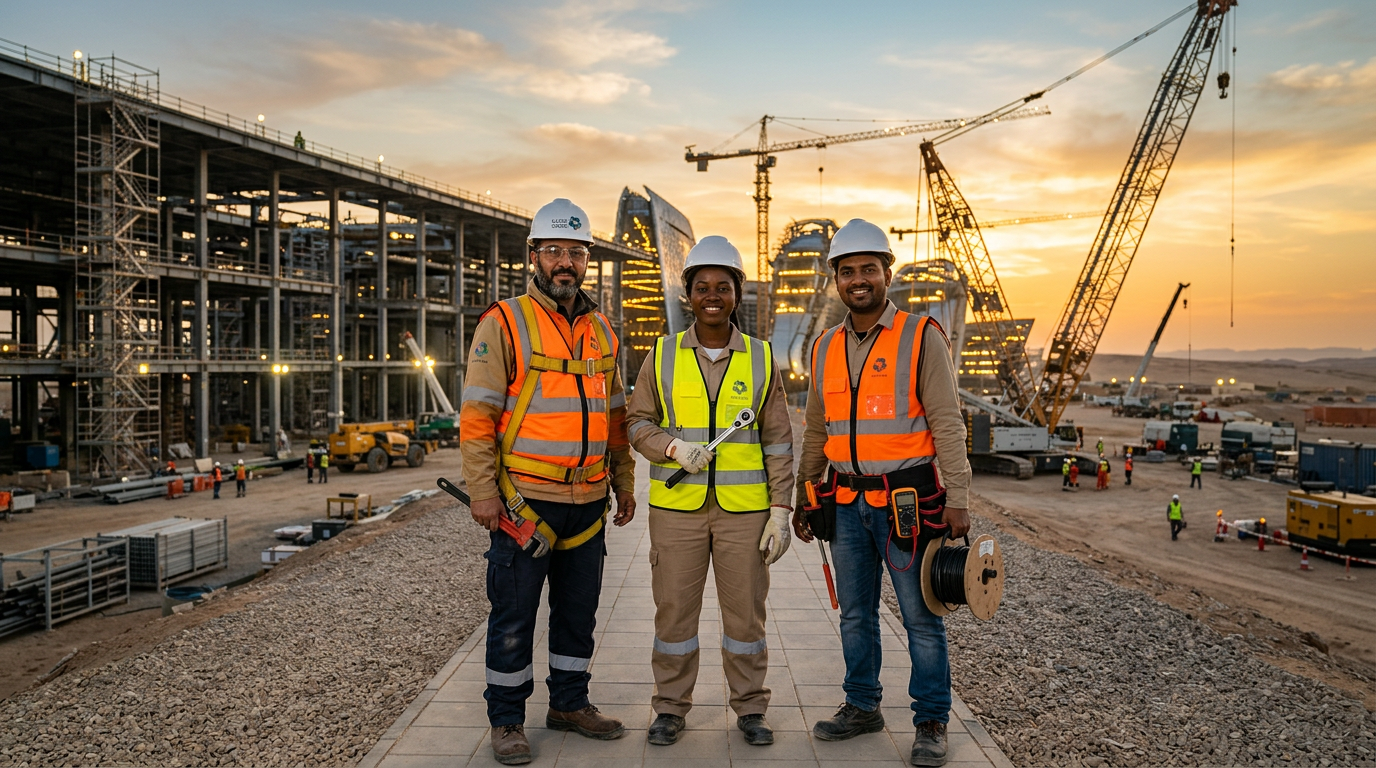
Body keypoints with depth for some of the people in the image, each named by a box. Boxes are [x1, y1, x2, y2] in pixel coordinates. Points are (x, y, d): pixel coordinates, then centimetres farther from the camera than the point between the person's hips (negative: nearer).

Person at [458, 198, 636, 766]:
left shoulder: (602, 331, 12)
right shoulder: (504, 324, -6)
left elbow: (615, 415, 18)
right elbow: (476, 415, -9)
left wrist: (624, 482, 15)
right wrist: (483, 491, -14)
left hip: (588, 502, 6)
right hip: (525, 500, -5)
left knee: (579, 611, 16)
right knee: (513, 616, 5)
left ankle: (569, 702, 33)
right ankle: (506, 720, 21)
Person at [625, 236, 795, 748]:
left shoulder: (762, 359, 3)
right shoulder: (663, 356, 3)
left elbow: (778, 442, 3)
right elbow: (638, 423, 6)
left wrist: (780, 509, -3)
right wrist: (674, 447, -14)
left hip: (744, 509, 0)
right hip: (676, 508, 0)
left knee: (745, 608, 7)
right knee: (674, 608, 7)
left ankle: (750, 707, 25)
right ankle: (671, 707, 23)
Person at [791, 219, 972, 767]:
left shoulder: (922, 337, -4)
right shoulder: (825, 347, 10)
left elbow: (947, 424, -7)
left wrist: (957, 498, -13)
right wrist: (803, 497, 17)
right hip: (847, 502, 5)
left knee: (921, 617, 4)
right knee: (855, 615, 15)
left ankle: (931, 722, 19)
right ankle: (862, 706, 30)